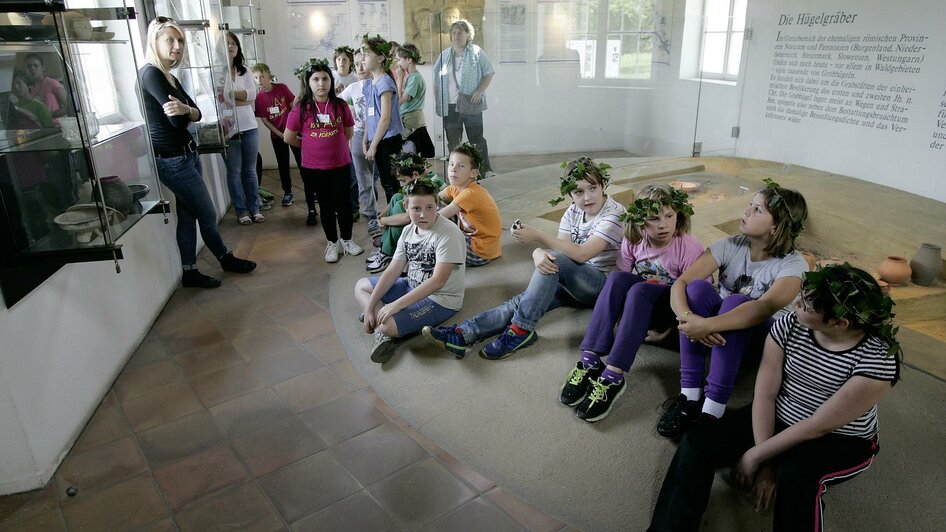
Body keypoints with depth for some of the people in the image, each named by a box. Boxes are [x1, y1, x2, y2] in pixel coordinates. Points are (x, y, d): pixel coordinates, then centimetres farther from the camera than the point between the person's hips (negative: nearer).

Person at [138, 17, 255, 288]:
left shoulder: (168, 76, 13)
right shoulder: (150, 74, -16)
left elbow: (196, 113, 0)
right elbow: (178, 120, -23)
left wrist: (184, 109, -20)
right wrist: (186, 111, -5)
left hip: (185, 155, 9)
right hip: (173, 159, -9)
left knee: (188, 214, 12)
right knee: (207, 214, 4)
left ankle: (190, 272, 20)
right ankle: (226, 259, 23)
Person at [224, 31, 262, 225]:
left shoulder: (244, 72, 11)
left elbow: (252, 94, -4)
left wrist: (229, 93, -13)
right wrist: (241, 99, -12)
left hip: (249, 127, 4)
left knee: (250, 170, 11)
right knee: (234, 171, 4)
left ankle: (254, 207, 20)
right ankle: (241, 210, 13)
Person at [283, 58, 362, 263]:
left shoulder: (340, 105, -3)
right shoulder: (301, 109, -9)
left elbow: (348, 132, 11)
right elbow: (289, 138, -1)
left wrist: (332, 144, 9)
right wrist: (311, 145, 7)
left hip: (341, 164, 1)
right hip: (314, 168, -1)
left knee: (343, 203, 10)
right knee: (326, 205, 11)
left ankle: (347, 240, 27)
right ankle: (332, 243, 25)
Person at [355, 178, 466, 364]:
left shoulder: (448, 233, -23)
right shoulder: (408, 231, 1)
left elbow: (438, 281, -28)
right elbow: (392, 271, 2)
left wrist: (397, 305, -29)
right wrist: (369, 307, -5)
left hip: (440, 300, -9)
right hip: (412, 287, 9)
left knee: (388, 325, -31)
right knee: (361, 286, 12)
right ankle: (379, 316, -9)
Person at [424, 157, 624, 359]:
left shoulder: (614, 213, -14)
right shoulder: (573, 212, 7)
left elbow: (582, 254, -27)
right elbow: (560, 248, -7)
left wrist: (537, 236, -29)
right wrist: (539, 252, -32)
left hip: (602, 284, -6)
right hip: (573, 281, 6)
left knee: (555, 259, -32)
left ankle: (521, 330, -29)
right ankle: (463, 334, -28)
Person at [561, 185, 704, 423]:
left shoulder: (689, 248, -19)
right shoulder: (634, 241, -7)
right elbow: (620, 284, -1)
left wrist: (666, 329, -21)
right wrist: (617, 317, -15)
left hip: (673, 308, -4)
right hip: (640, 305, 4)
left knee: (640, 290, -34)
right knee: (616, 278, -27)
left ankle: (613, 377, -38)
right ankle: (590, 362, -33)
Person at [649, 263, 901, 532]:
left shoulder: (878, 361, -25)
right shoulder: (789, 326, -14)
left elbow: (818, 427, -24)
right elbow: (765, 394, -13)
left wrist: (756, 455, -19)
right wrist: (766, 462, -18)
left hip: (840, 441, -4)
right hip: (777, 420, 4)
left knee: (795, 475, -38)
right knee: (697, 442, -16)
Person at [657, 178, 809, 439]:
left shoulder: (794, 266, -19)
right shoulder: (730, 246, -11)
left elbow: (764, 308, -38)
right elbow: (680, 283, -20)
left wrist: (708, 325, -50)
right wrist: (688, 319, -40)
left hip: (766, 337, -3)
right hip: (720, 335, 3)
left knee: (735, 301, -34)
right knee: (698, 288, -27)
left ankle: (713, 409, -35)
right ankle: (689, 396, -28)